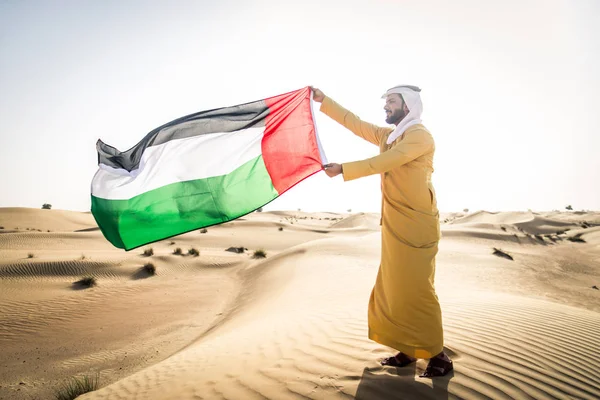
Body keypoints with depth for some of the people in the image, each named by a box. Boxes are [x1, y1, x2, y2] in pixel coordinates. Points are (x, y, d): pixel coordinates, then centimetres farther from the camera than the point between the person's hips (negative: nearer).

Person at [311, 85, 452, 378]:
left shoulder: (420, 136, -10)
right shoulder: (388, 135, 17)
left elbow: (383, 162, -21)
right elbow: (354, 123, 18)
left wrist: (342, 169, -22)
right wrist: (323, 100, 14)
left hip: (416, 227, -9)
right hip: (395, 228, 9)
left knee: (416, 291, -6)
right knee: (394, 290, 11)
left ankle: (438, 356, 7)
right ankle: (408, 350, 22)